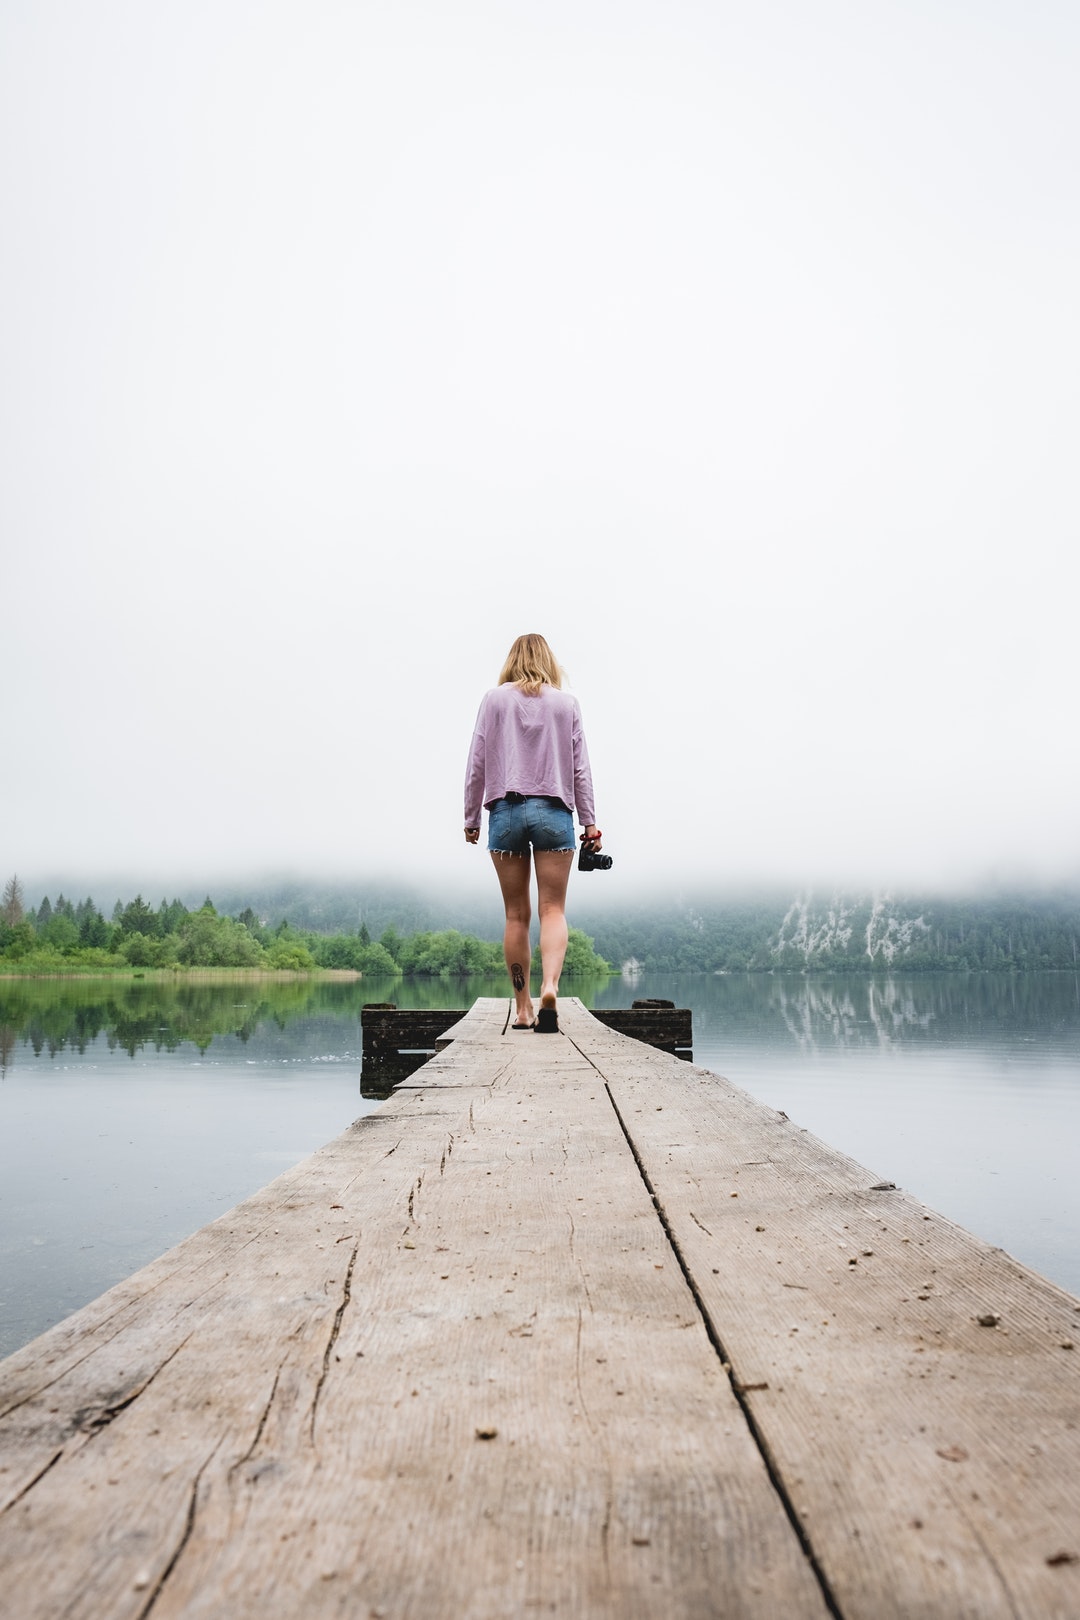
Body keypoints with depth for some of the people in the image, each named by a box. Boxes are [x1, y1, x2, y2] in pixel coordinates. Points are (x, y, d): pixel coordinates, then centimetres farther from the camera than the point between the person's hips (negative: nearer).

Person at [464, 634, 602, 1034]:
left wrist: (471, 818, 10)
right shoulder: (566, 703, 7)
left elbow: (477, 763, 4)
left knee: (516, 914, 7)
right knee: (553, 909, 0)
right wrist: (589, 822, 9)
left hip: (505, 810, 1)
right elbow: (580, 767, 5)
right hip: (553, 811, 0)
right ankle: (550, 985, -23)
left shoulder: (494, 699, 6)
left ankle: (522, 1008, 10)